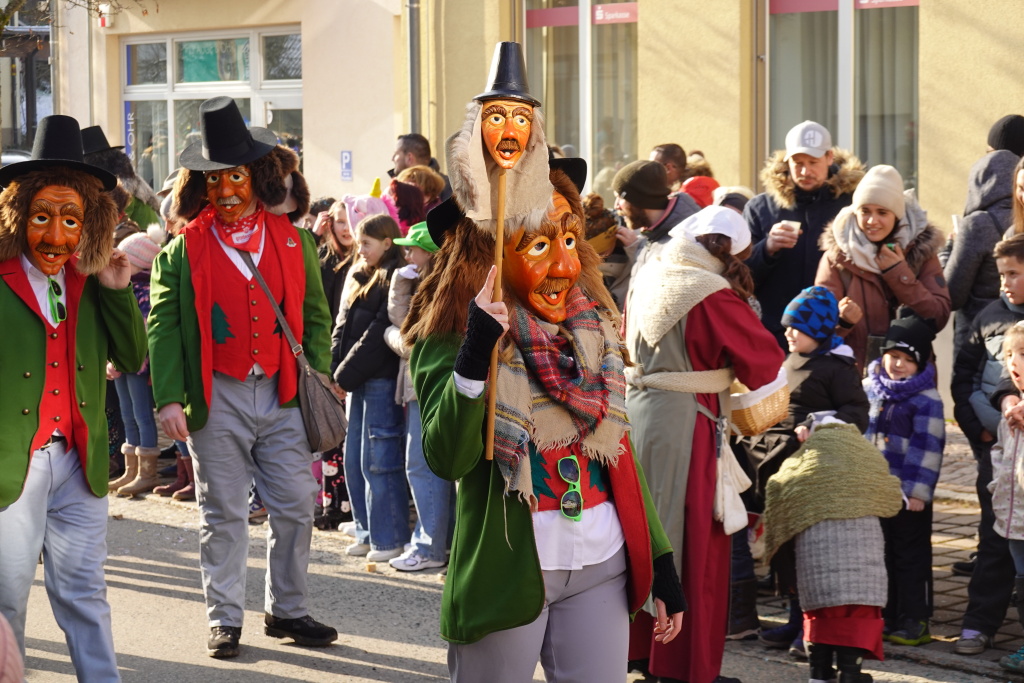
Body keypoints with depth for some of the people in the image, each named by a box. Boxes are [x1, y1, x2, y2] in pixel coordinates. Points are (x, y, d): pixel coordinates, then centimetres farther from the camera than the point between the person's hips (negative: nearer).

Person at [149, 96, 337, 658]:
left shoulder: (293, 241, 8)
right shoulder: (184, 249, 0)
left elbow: (314, 315, 13)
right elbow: (163, 327, -3)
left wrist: (319, 379, 2)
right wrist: (168, 397, -12)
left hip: (282, 395, 2)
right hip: (216, 399, -2)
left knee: (296, 507, 5)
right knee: (223, 514, 4)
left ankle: (287, 611, 19)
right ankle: (224, 619, 13)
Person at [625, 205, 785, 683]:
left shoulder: (645, 281, 7)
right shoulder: (712, 296, -14)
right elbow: (765, 360, -7)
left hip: (636, 409, 7)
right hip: (685, 422, -7)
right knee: (691, 542, 2)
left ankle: (638, 645, 26)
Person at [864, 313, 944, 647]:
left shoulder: (926, 399, -11)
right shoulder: (868, 389, 6)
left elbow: (927, 447, -13)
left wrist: (918, 491, -16)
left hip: (908, 493, -6)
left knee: (911, 556, 3)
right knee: (879, 554, 13)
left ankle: (915, 621, 9)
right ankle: (884, 617, 24)